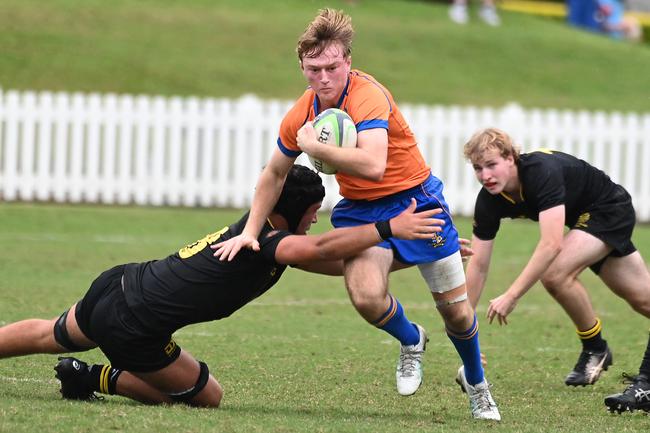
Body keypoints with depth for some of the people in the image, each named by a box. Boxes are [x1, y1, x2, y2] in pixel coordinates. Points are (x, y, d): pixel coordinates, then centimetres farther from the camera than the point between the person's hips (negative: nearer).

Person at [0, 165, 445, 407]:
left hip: (120, 285, 9)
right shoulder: (262, 239, -22)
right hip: (133, 330, -9)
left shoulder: (259, 230, 5)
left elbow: (336, 262, 8)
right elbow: (319, 249, -41)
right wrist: (389, 228, -42)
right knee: (207, 397, 9)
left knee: (50, 335, 32)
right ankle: (101, 379, 7)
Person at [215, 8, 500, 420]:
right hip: (359, 209, 4)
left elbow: (373, 165, -42)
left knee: (456, 310, 1)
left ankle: (477, 385, 33)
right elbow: (274, 174, 12)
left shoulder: (368, 96, -26)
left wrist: (315, 146, -32)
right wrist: (251, 232, 6)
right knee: (367, 296, -25)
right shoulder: (301, 115, -6)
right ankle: (411, 340, 10)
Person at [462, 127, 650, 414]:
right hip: (585, 217, 7)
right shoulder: (489, 201, -15)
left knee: (555, 273, -26)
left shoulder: (542, 172, -36)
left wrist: (511, 296, -46)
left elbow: (551, 244, -44)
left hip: (610, 208, -7)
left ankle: (595, 348, -4)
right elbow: (478, 264, -10)